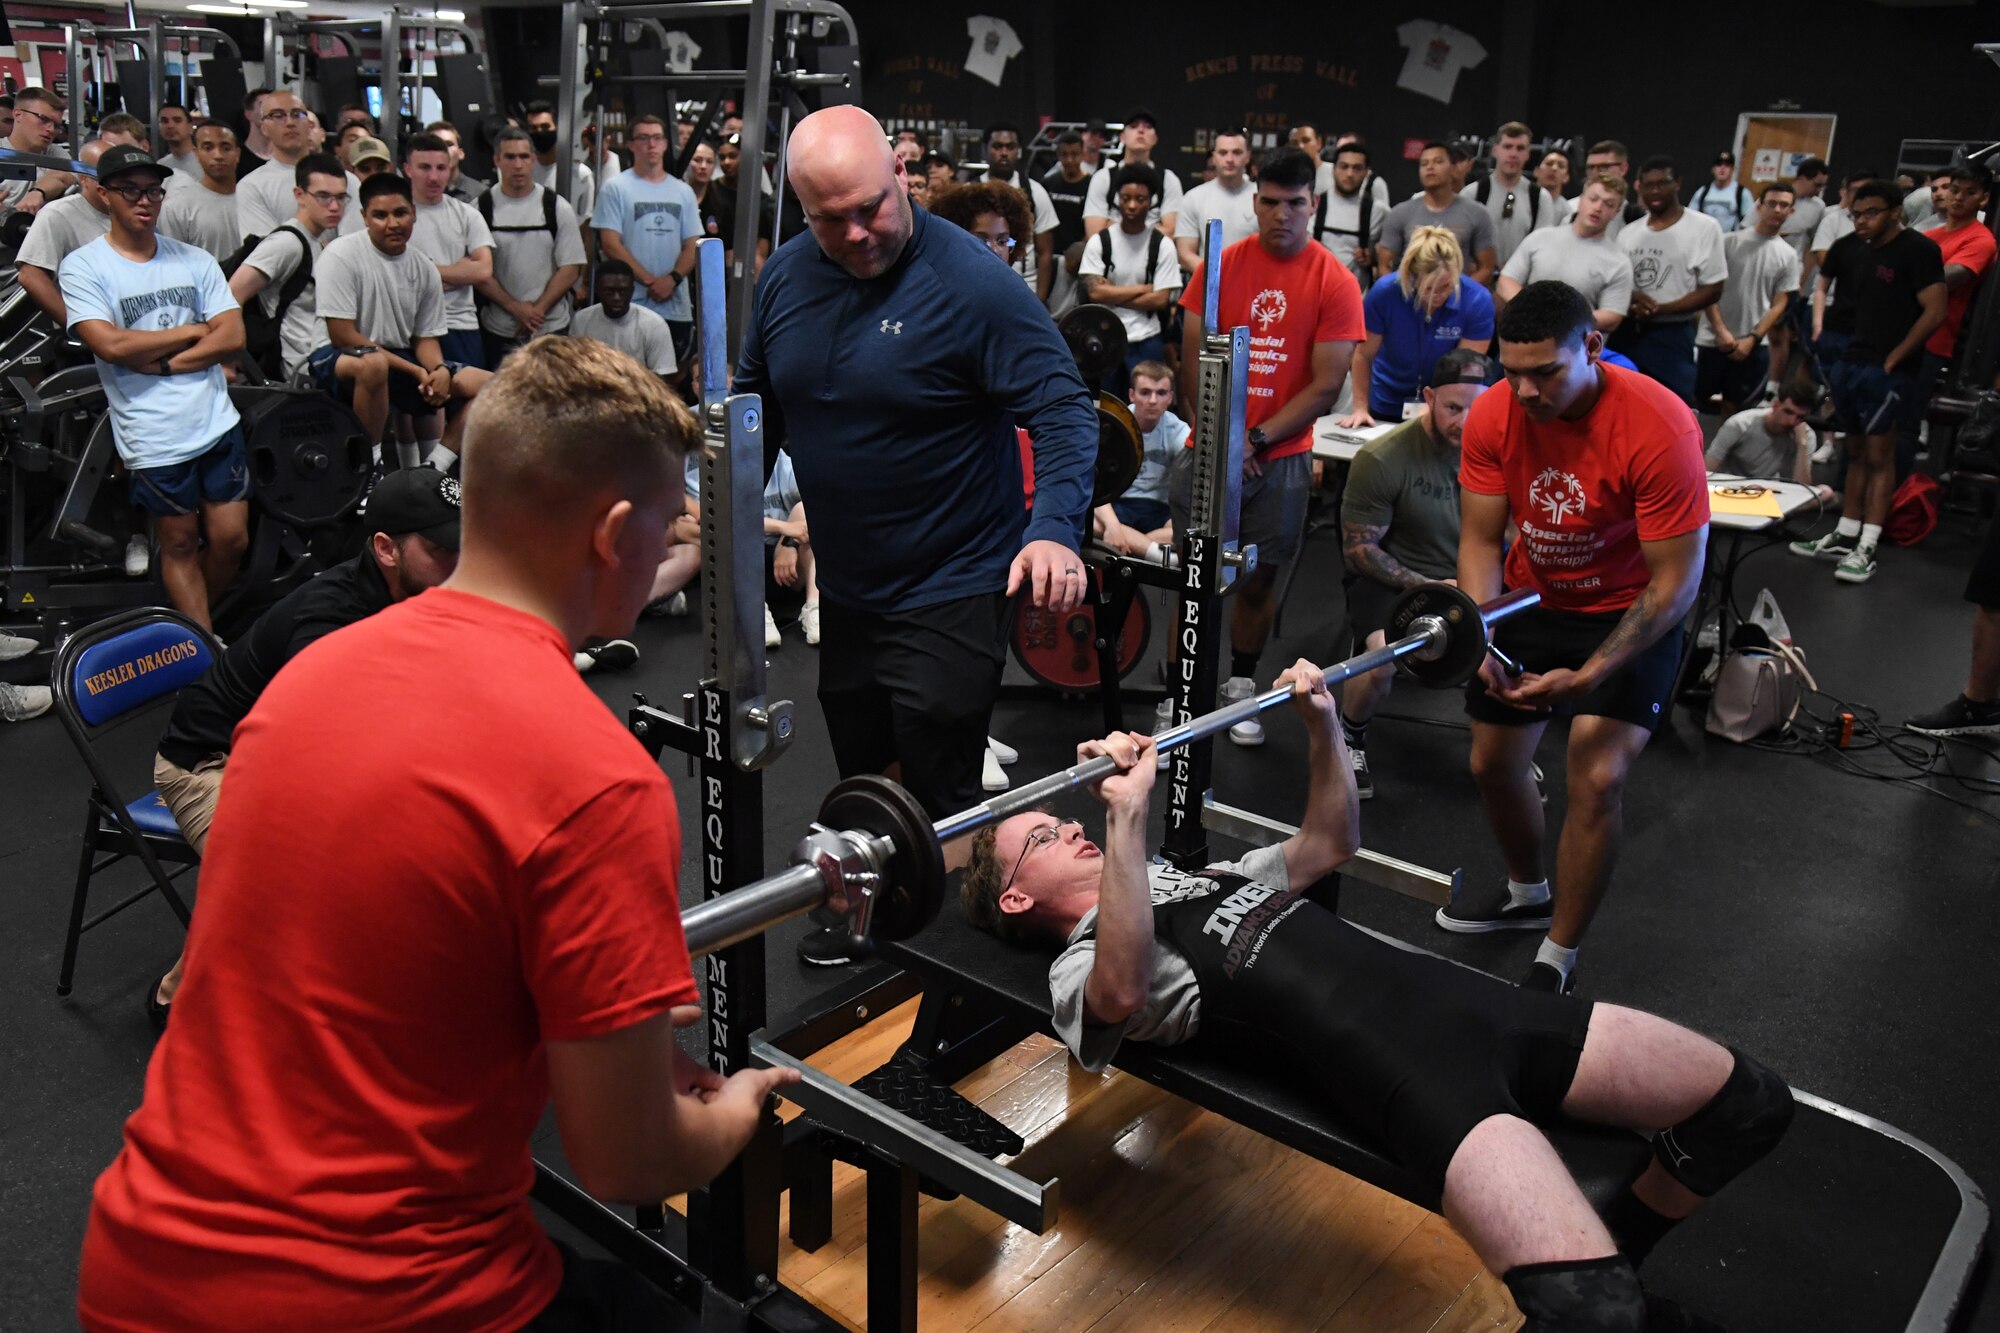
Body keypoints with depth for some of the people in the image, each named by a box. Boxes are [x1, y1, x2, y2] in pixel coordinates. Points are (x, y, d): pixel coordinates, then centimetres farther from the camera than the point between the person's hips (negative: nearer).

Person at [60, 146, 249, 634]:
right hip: (153, 438, -3)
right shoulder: (83, 266, -2)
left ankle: (192, 620, 29)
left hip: (217, 422, 3)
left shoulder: (195, 260, 7)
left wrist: (161, 363, -11)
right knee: (180, 545, 8)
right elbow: (111, 345, -15)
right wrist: (193, 330, -7)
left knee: (231, 539, 5)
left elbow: (233, 338, -1)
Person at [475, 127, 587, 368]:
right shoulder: (481, 208, 1)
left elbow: (571, 268, -1)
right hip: (497, 331, 0)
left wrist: (538, 310, -10)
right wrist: (515, 308, -13)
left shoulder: (557, 208, 2)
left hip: (551, 329, 0)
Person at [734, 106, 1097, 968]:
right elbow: (755, 403, 15)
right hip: (844, 587, 7)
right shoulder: (786, 278, 1)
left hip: (948, 593, -6)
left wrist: (1056, 526, -34)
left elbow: (1064, 410, -19)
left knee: (940, 799, 2)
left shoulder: (971, 282, -19)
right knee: (860, 775, 23)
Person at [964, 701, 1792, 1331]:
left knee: (1749, 1101, 9)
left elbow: (1331, 844, 37)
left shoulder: (1204, 880, 31)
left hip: (1465, 1002, 8)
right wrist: (1127, 814, -31)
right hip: (1395, 1064, -8)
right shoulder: (1082, 967, 4)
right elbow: (1127, 992, -22)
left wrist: (1321, 725, 24)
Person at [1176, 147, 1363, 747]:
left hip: (1281, 457, -1)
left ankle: (1240, 688, 26)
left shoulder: (1336, 284, -3)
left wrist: (1255, 440, -11)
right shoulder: (1221, 265, 2)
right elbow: (1194, 357, 2)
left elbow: (1327, 385, -7)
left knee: (1260, 579, 8)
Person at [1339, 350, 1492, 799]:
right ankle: (1350, 736, 2)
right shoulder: (1382, 459, -16)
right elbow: (1358, 550, -12)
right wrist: (1426, 587, -20)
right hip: (1393, 579, -4)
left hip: (1471, 581, 4)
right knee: (1383, 659, -34)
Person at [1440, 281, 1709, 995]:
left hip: (1631, 611, -4)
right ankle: (1529, 894, 39)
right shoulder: (1493, 415, -17)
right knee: (1494, 760, 9)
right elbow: (1481, 538, -10)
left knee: (1597, 776, -18)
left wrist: (1587, 676, -34)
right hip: (1532, 596, 5)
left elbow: (1675, 580, -26)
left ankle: (1556, 962, 0)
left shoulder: (1659, 428, -29)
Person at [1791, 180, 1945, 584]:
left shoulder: (1918, 250, -9)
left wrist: (1895, 358, -12)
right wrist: (1819, 329, 14)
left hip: (1888, 370, -6)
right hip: (1848, 361, 6)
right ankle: (1845, 536, 19)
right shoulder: (1848, 248, 9)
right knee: (1857, 452, 13)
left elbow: (1934, 312, -13)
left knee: (1879, 456, -5)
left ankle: (1867, 549, -4)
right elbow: (1823, 282, 28)